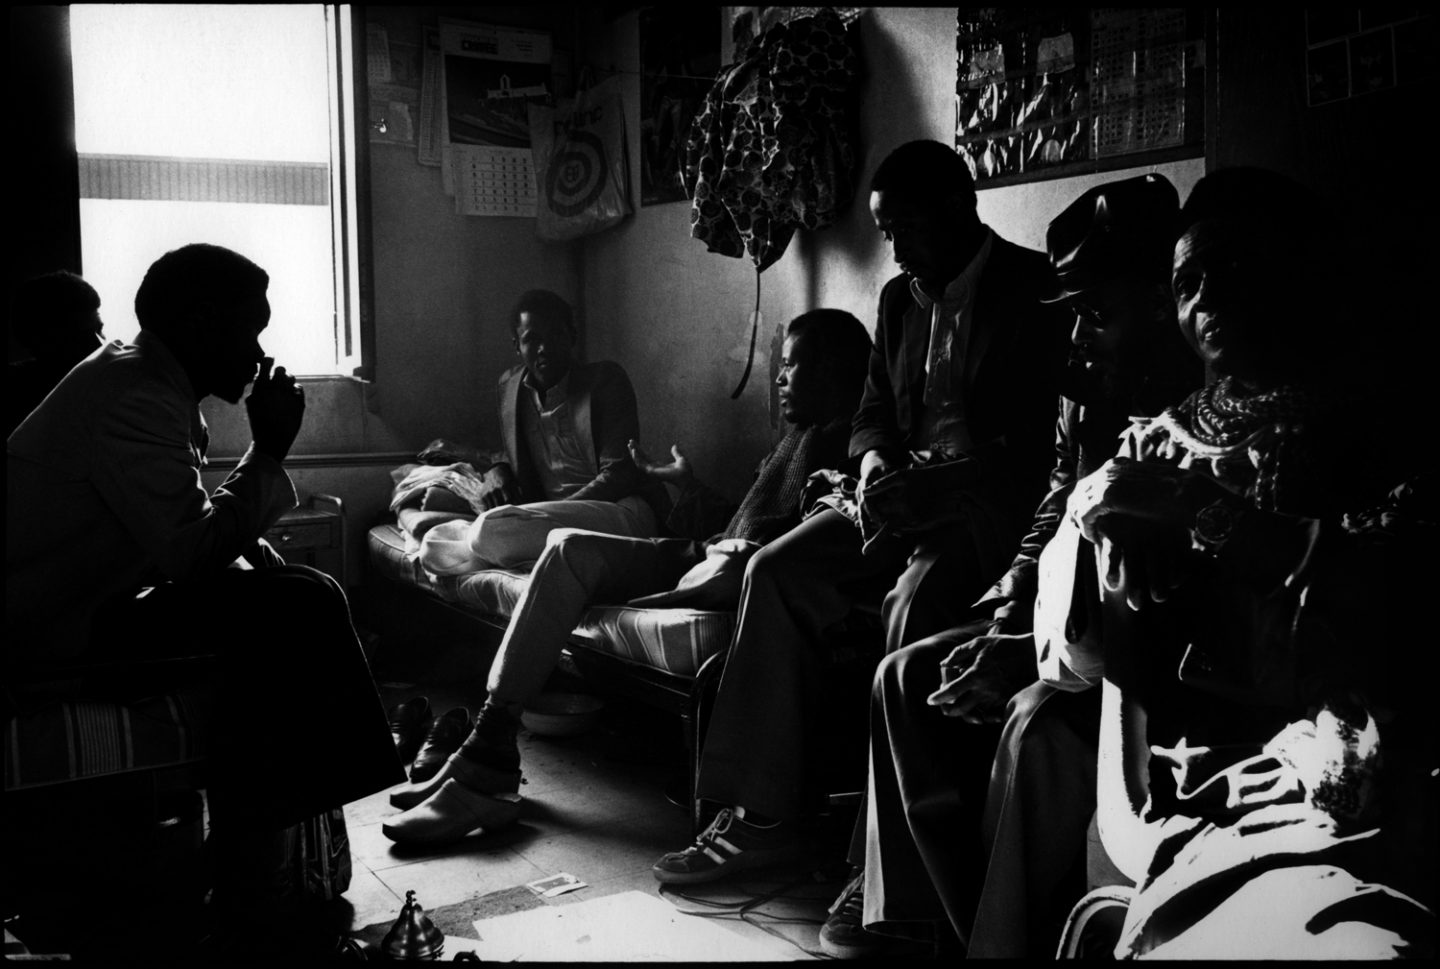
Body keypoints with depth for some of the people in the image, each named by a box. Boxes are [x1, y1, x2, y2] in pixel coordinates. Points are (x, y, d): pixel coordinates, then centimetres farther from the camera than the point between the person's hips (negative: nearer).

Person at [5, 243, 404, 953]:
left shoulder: (156, 387, 11)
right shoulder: (133, 402, -21)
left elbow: (181, 534, 17)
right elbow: (190, 554, -28)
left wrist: (247, 550, -1)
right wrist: (268, 454, -18)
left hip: (84, 597, 10)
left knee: (298, 596, 5)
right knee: (292, 611, -20)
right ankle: (246, 890, -14)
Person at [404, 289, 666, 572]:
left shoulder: (605, 379, -5)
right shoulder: (510, 384, 13)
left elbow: (619, 475, -13)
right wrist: (497, 469, 2)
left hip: (619, 510, -7)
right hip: (556, 517, 7)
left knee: (490, 528, -30)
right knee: (432, 544, -7)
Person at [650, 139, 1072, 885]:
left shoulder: (1035, 292, -7)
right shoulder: (900, 297, 15)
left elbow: (1039, 444, -14)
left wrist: (930, 486, -24)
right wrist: (875, 458, -3)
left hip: (991, 502, -7)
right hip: (906, 492, 7)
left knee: (915, 598, -34)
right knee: (778, 570, -14)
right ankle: (760, 817, -12)